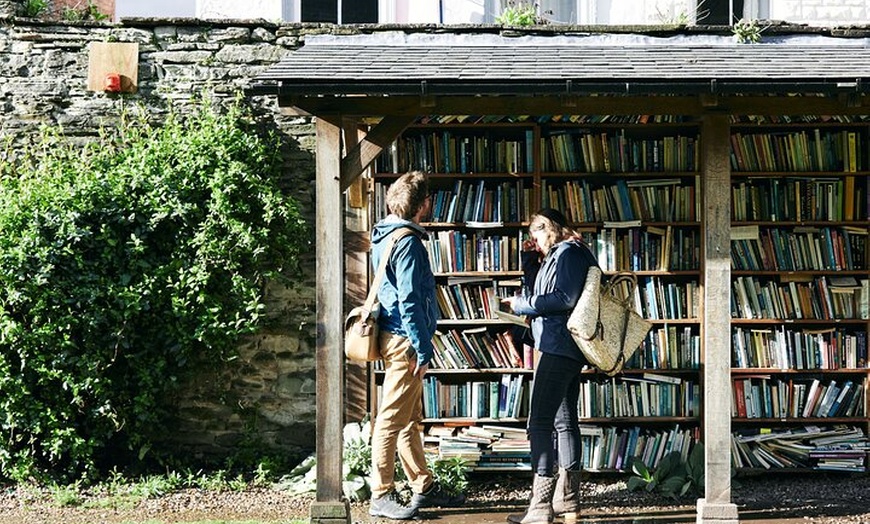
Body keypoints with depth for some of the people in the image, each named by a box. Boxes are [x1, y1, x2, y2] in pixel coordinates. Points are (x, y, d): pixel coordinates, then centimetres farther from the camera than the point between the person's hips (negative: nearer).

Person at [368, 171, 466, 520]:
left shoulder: (386, 236, 15)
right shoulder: (408, 242, -15)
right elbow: (409, 301, -20)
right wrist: (423, 349, -18)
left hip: (396, 338, 10)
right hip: (404, 340, -10)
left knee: (411, 420, 16)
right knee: (393, 420, -6)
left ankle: (424, 487, 24)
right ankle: (382, 497, -2)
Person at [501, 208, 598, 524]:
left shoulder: (567, 253, -9)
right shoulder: (565, 254, 22)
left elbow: (565, 298, -21)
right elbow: (544, 293, 27)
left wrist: (522, 305, -14)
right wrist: (530, 259, 17)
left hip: (559, 347, -11)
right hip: (569, 349, 11)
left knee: (540, 423, -13)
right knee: (565, 421, 14)